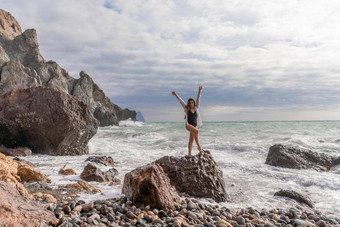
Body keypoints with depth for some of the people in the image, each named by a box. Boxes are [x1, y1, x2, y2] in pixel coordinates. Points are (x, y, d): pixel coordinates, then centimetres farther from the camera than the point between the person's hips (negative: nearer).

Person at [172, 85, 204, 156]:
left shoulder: (196, 108, 8)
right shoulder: (186, 109, 2)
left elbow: (198, 99, 3)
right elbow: (180, 100, 2)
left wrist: (199, 90, -2)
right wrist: (176, 95, -1)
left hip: (195, 125, 4)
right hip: (188, 125, -4)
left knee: (191, 140, 6)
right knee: (196, 131, -31)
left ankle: (189, 153, 10)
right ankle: (199, 146, -32)